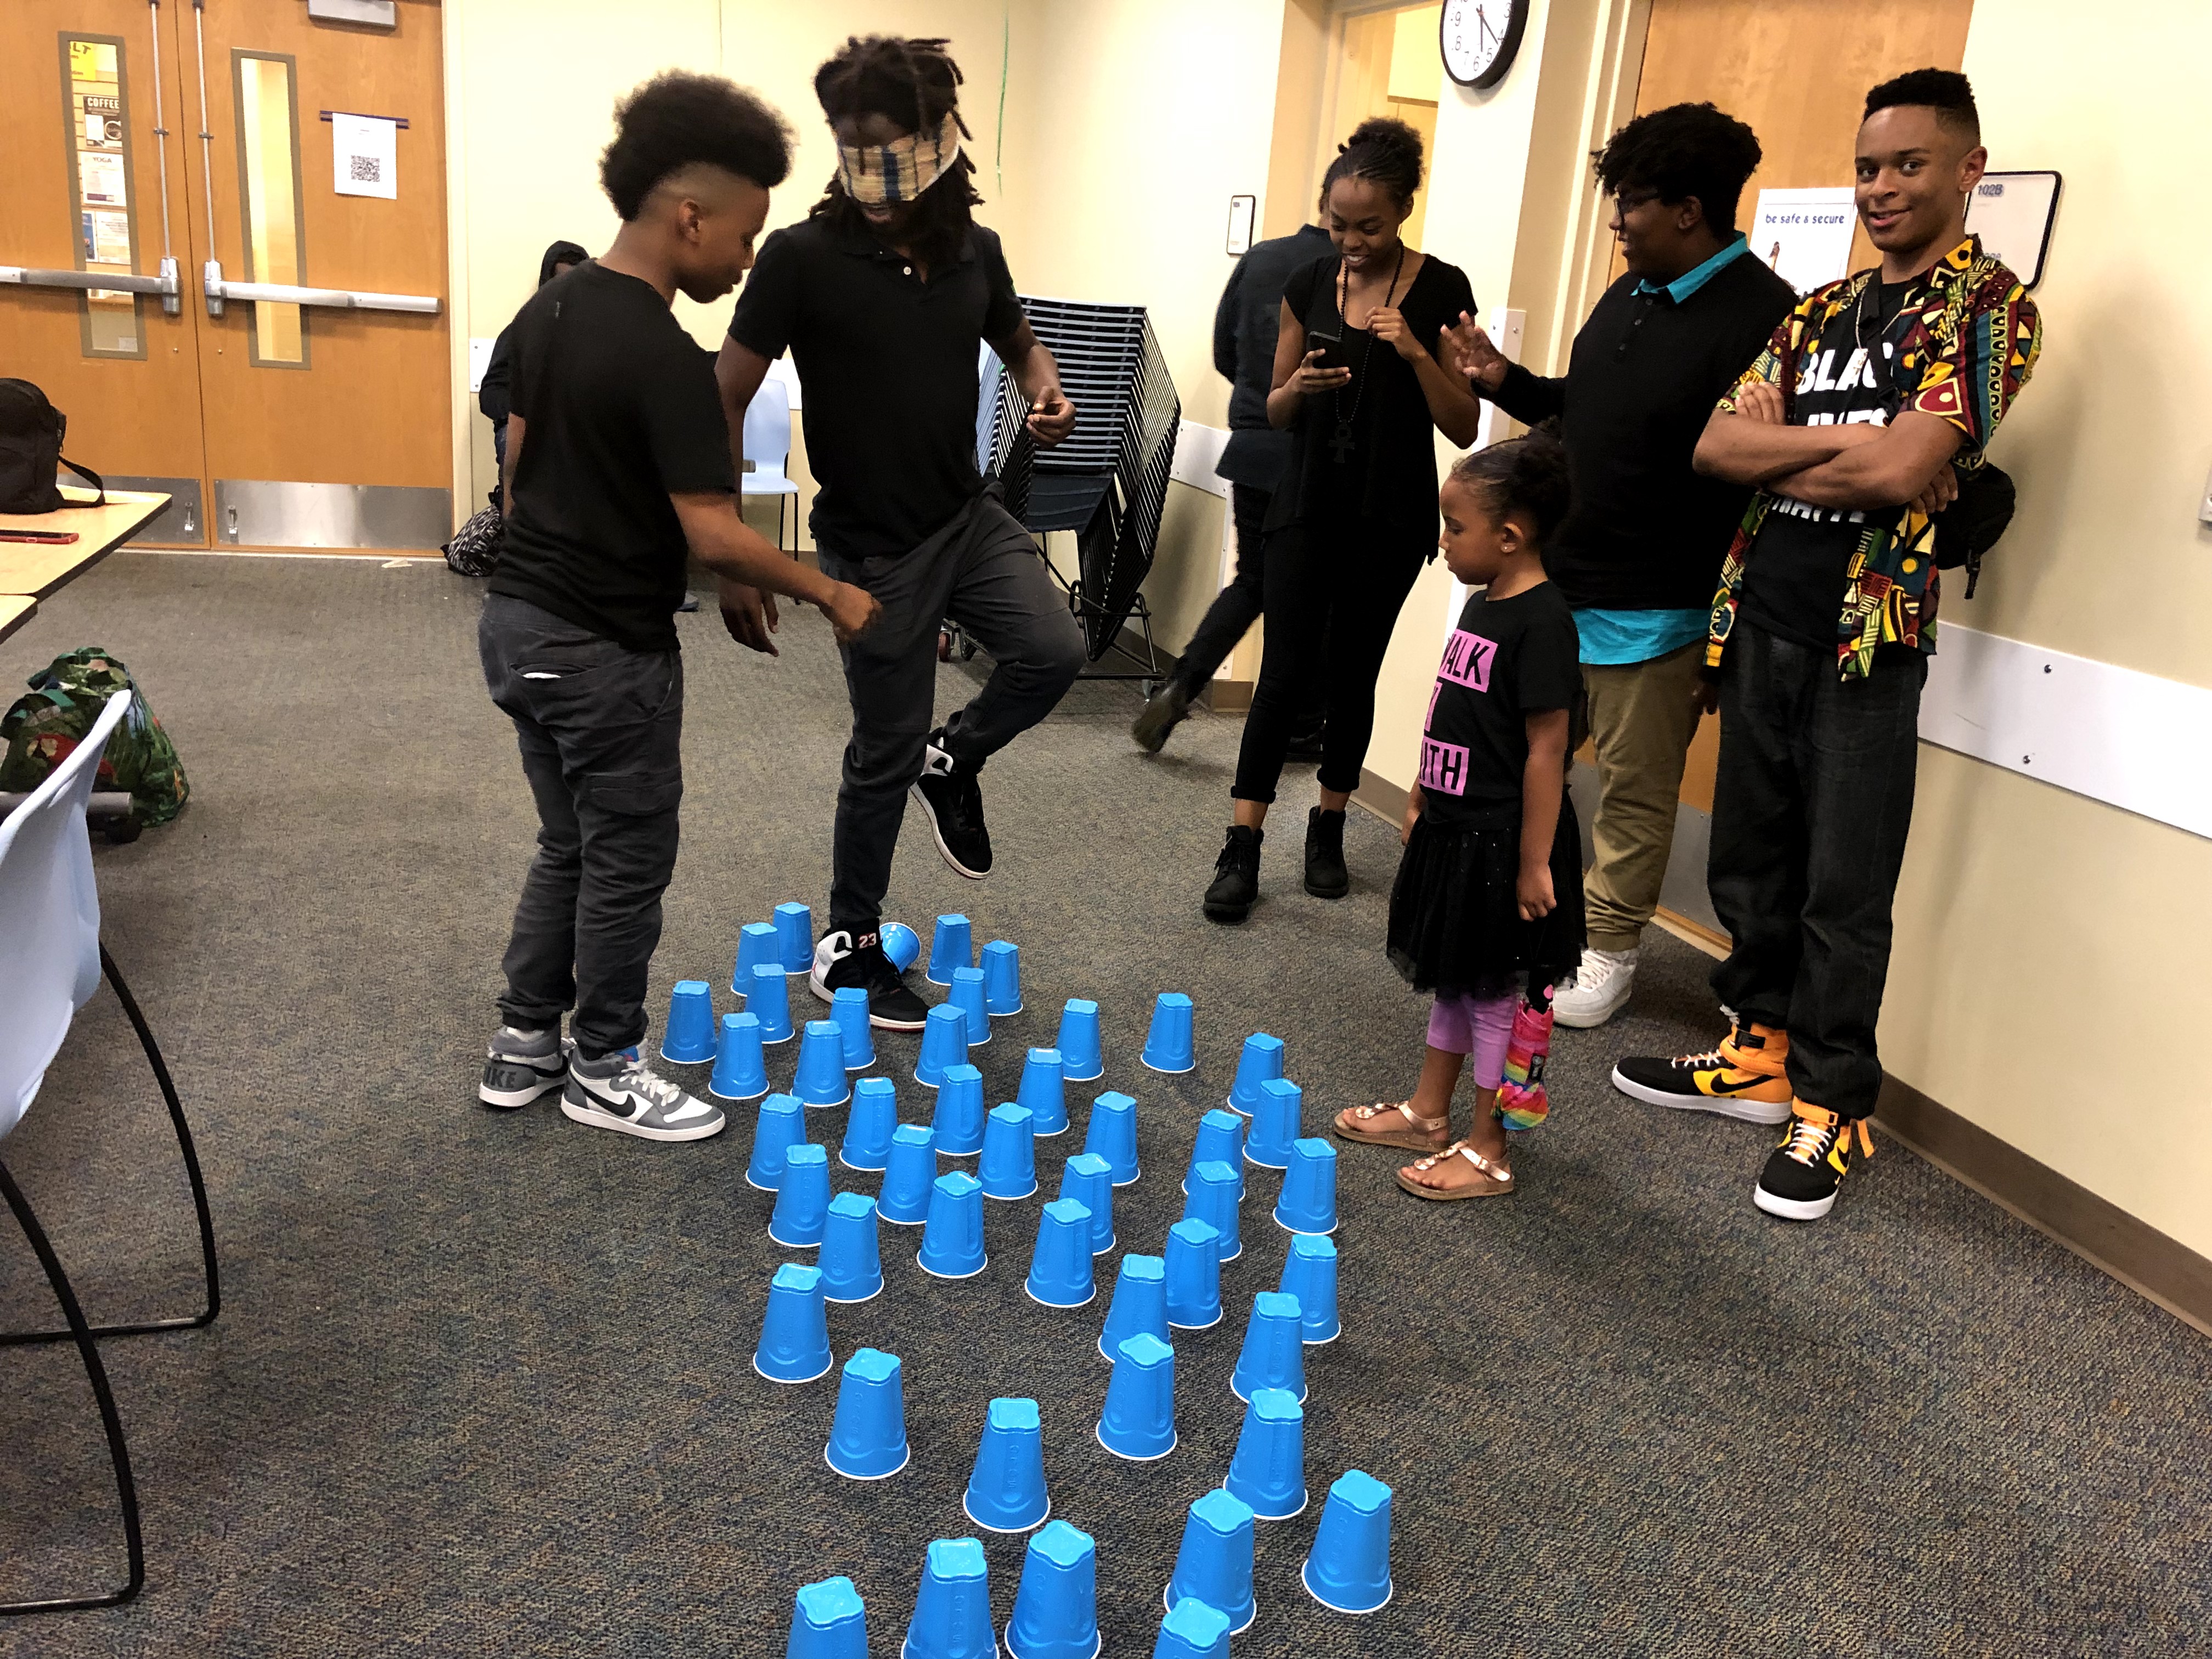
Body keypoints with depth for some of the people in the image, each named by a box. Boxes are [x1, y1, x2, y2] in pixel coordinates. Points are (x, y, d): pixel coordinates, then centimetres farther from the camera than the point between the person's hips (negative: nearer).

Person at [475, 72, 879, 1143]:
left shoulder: (549, 307, 5)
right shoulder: (666, 358, -22)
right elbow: (713, 535, -24)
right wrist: (831, 596, -13)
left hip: (519, 622, 9)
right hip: (607, 652, -9)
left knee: (568, 844, 20)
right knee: (629, 861, 8)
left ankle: (523, 1046, 30)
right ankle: (603, 1072, 22)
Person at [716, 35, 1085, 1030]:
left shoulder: (973, 251, 0)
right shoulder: (805, 257, -14)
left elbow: (1017, 341, 21)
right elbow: (724, 403, -12)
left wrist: (1046, 395, -4)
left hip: (969, 515, 4)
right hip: (872, 544, -4)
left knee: (1053, 651, -18)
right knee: (885, 749, 2)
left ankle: (953, 762, 16)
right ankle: (848, 948, 23)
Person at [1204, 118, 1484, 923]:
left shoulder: (1440, 290, -6)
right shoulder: (1308, 286, 3)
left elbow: (1463, 427, -6)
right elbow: (1275, 414, 9)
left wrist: (1416, 353, -20)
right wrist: (1296, 388, -13)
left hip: (1391, 512, -1)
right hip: (1308, 501, 2)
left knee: (1353, 669, 8)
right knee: (1286, 668, -5)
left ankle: (1329, 828, 25)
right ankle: (1242, 848, -2)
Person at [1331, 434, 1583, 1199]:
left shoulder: (1542, 623, -21)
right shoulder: (1484, 604, 7)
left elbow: (1546, 749, -22)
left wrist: (1534, 863, -21)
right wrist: (1424, 795, 20)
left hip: (1503, 843, -9)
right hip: (1457, 828, 9)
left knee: (1498, 991, 3)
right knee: (1454, 974, 20)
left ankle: (1488, 1151, 17)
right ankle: (1428, 1113, 35)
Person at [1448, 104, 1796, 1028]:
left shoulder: (1761, 317, -16)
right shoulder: (1630, 297, 12)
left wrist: (1723, 627, -24)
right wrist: (1507, 382, 9)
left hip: (1652, 610, -8)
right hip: (1555, 580, 8)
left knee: (1634, 788, 6)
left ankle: (1607, 948, 21)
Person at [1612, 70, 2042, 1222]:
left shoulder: (1988, 305, -4)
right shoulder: (1818, 313, 15)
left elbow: (1901, 473, -18)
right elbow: (1715, 447, 2)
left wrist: (1779, 457, -3)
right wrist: (1846, 442, -11)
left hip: (1870, 628, -6)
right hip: (1762, 611, 6)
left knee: (1844, 888, -1)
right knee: (1751, 857, 13)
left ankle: (1831, 1108, 12)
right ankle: (1761, 1052, 29)